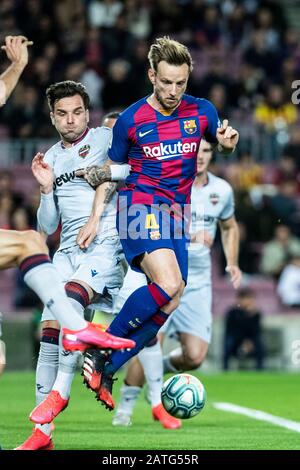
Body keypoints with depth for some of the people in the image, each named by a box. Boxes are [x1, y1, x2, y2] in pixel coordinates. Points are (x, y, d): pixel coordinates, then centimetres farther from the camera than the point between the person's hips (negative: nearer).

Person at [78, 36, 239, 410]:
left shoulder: (202, 111, 5)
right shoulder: (131, 120, -3)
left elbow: (220, 144, 23)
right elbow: (114, 168, 10)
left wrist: (227, 143, -2)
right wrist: (88, 174, -13)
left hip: (176, 214, 5)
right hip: (140, 206, -5)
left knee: (169, 304, -2)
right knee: (167, 284, -27)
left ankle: (105, 372, 8)